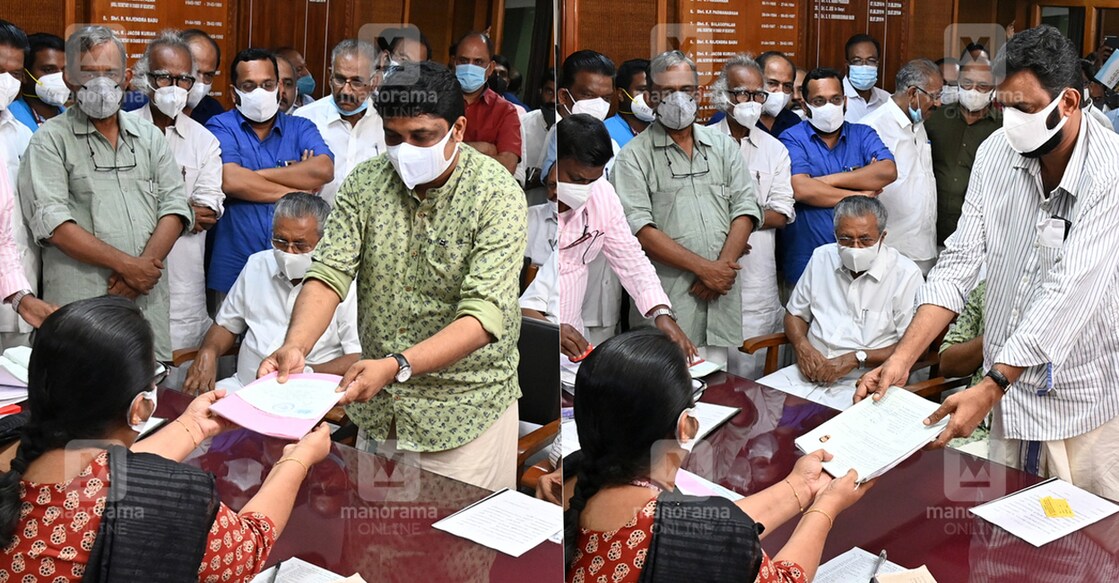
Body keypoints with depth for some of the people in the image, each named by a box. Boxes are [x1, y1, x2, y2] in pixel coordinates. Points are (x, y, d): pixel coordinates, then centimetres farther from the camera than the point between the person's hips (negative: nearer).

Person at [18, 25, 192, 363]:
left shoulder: (150, 138, 16)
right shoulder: (50, 141, 3)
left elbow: (175, 207, 7)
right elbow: (53, 223, -9)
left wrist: (144, 267, -9)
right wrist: (127, 265, -14)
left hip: (149, 302, 4)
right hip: (81, 307, -3)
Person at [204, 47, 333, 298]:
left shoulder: (301, 128, 10)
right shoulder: (221, 127, 3)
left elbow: (324, 170, -10)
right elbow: (230, 181, -15)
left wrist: (257, 175, -10)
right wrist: (297, 192, -5)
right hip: (235, 269, -2)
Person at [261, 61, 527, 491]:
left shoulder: (499, 195, -17)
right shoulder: (364, 183, -3)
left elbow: (484, 315, -24)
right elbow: (328, 274, -9)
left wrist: (396, 367, -37)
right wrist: (295, 347, -29)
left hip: (465, 406, -4)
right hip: (379, 406, 4)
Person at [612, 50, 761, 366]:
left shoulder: (723, 146, 16)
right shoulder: (634, 157, 1)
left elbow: (745, 209, 9)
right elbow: (640, 228, -10)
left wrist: (723, 266, -8)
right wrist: (704, 267, -14)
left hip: (720, 297, 4)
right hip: (667, 304, -4)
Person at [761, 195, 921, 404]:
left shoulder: (905, 274, -5)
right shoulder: (822, 257, 12)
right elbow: (795, 314, 22)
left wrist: (856, 359, -17)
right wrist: (802, 346, 0)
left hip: (863, 381, -5)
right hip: (811, 370, 5)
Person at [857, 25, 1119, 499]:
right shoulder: (996, 152, -3)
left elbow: (1069, 292, -26)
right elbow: (959, 261, -3)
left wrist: (990, 389, -31)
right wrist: (900, 360, -13)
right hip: (1009, 390, 5)